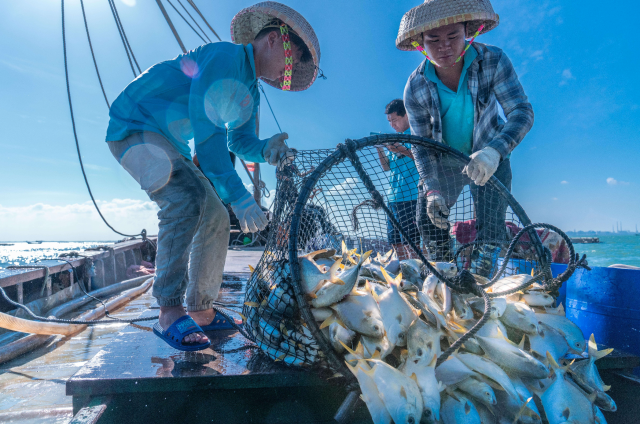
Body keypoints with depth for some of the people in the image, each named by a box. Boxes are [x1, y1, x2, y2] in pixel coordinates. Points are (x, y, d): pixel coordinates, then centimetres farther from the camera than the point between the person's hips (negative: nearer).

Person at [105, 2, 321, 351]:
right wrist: (237, 196, -32)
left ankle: (201, 312, 11)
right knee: (188, 196, -34)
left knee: (215, 219, 2)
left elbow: (239, 141, 7)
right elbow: (206, 129, -30)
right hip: (134, 127, -9)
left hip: (170, 145, 9)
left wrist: (266, 149, -17)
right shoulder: (225, 56, -20)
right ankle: (169, 313, -27)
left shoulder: (250, 92, 10)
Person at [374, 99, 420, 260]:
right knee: (396, 242, 9)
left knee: (411, 242, -9)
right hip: (393, 197, 7)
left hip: (411, 197, -7)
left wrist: (402, 150, -18)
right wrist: (379, 148, 2)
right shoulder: (394, 138, 21)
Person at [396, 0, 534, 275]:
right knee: (428, 221, 1)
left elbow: (522, 112, -28)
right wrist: (431, 189, -31)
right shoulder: (415, 88, -19)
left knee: (490, 227, -11)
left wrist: (494, 151, -48)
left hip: (489, 160, -1)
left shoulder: (492, 61, -22)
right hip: (443, 163, 2)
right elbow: (421, 146, -17)